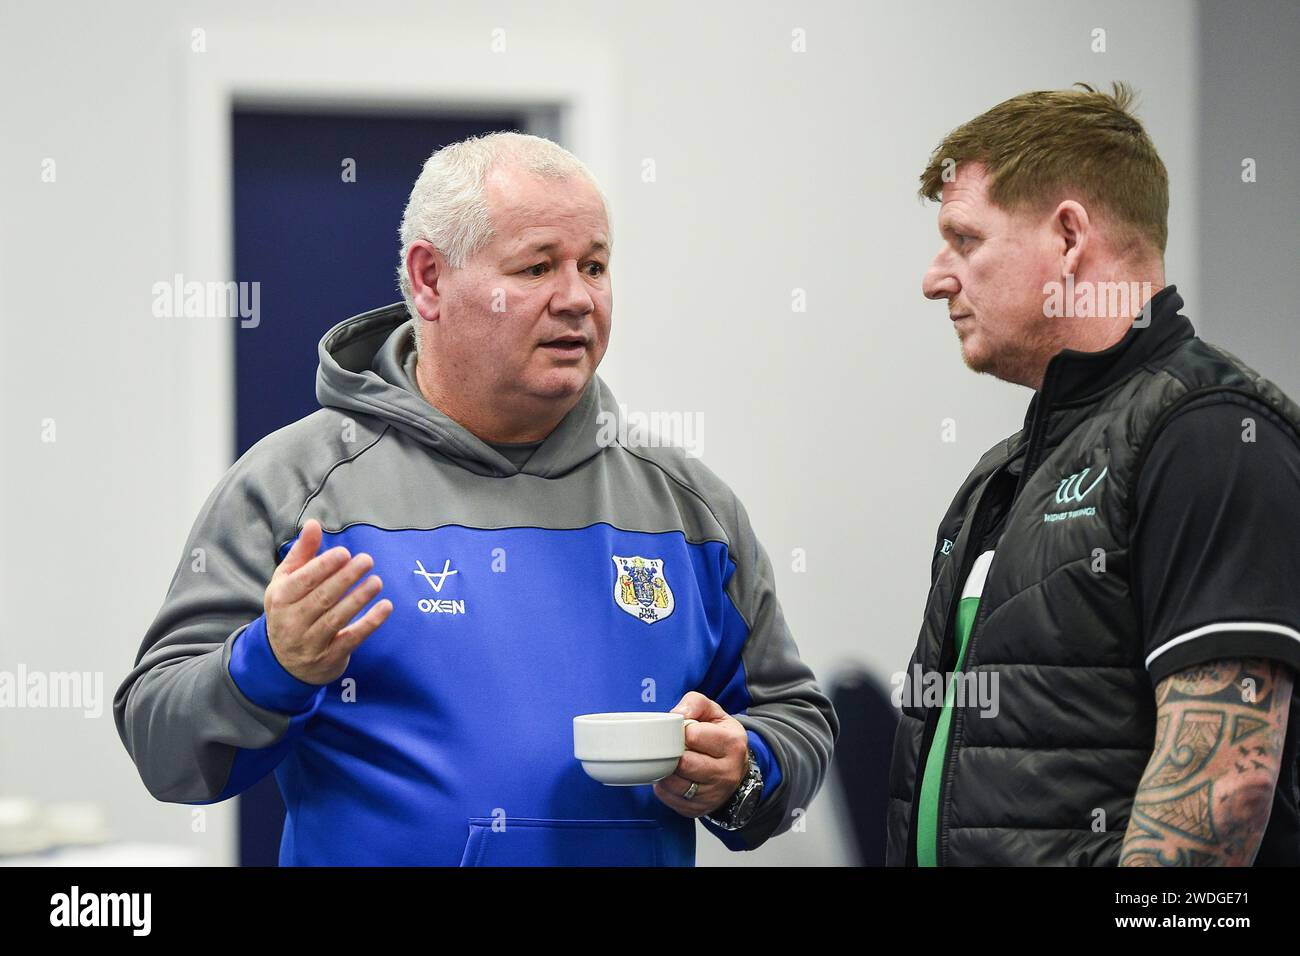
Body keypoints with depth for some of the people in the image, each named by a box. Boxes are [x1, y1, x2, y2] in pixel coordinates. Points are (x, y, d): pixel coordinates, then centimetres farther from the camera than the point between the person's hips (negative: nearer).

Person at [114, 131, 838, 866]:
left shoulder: (686, 502, 12)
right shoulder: (293, 482, 1)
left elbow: (798, 721, 18)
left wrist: (739, 778, -1)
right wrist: (271, 667, -20)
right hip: (376, 849, -2)